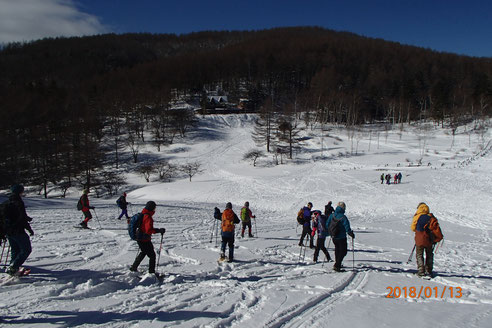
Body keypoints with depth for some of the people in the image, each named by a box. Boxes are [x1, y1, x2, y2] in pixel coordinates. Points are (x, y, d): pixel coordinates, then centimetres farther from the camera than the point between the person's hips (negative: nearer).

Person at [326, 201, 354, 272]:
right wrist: (351, 234, -3)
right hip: (341, 237, -6)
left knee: (337, 249, 24)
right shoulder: (343, 217, -20)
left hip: (334, 237, 6)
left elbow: (327, 225, 6)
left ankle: (337, 264, 34)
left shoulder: (332, 215, -2)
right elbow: (347, 228, -19)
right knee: (343, 251, 4)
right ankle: (337, 266, -6)